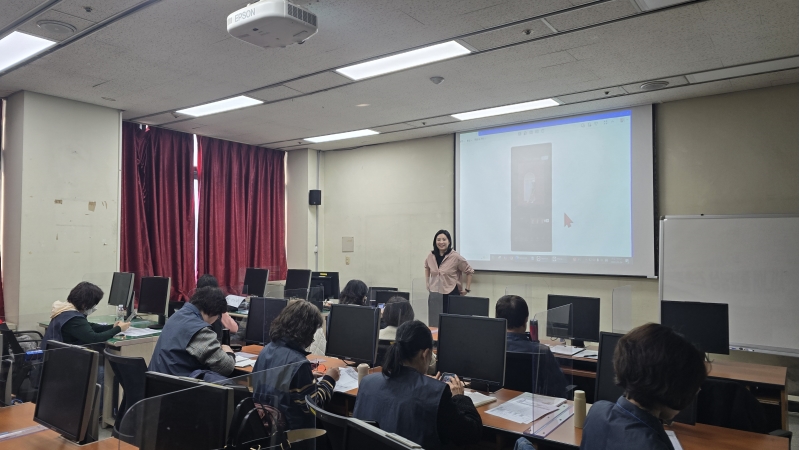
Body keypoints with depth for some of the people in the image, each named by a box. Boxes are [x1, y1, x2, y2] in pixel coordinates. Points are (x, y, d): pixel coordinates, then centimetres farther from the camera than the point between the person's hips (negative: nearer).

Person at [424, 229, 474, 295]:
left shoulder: (455, 257, -9)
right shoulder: (431, 256, 4)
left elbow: (470, 271, 0)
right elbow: (427, 267, 27)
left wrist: (467, 289, 0)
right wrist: (427, 283, 20)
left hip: (451, 293, -4)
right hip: (434, 293, 4)